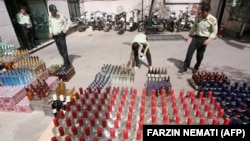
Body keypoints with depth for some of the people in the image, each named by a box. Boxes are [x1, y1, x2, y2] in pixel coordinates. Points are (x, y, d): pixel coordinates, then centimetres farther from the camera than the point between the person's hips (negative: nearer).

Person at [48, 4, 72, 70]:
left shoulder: (61, 16, -7)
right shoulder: (50, 17, 7)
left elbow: (69, 22, -1)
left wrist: (66, 29, -11)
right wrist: (51, 33, 10)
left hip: (61, 35, -5)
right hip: (55, 36, 6)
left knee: (64, 50, -9)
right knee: (60, 51, 10)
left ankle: (67, 64, -3)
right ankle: (66, 62, 24)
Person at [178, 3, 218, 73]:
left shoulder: (213, 20, -10)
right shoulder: (198, 17, 1)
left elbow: (214, 32, -6)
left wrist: (209, 39, -20)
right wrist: (188, 36, 9)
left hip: (204, 39, -3)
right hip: (196, 37, 3)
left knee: (200, 55, 6)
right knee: (189, 52, -4)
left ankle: (196, 68, 27)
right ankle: (185, 67, 5)